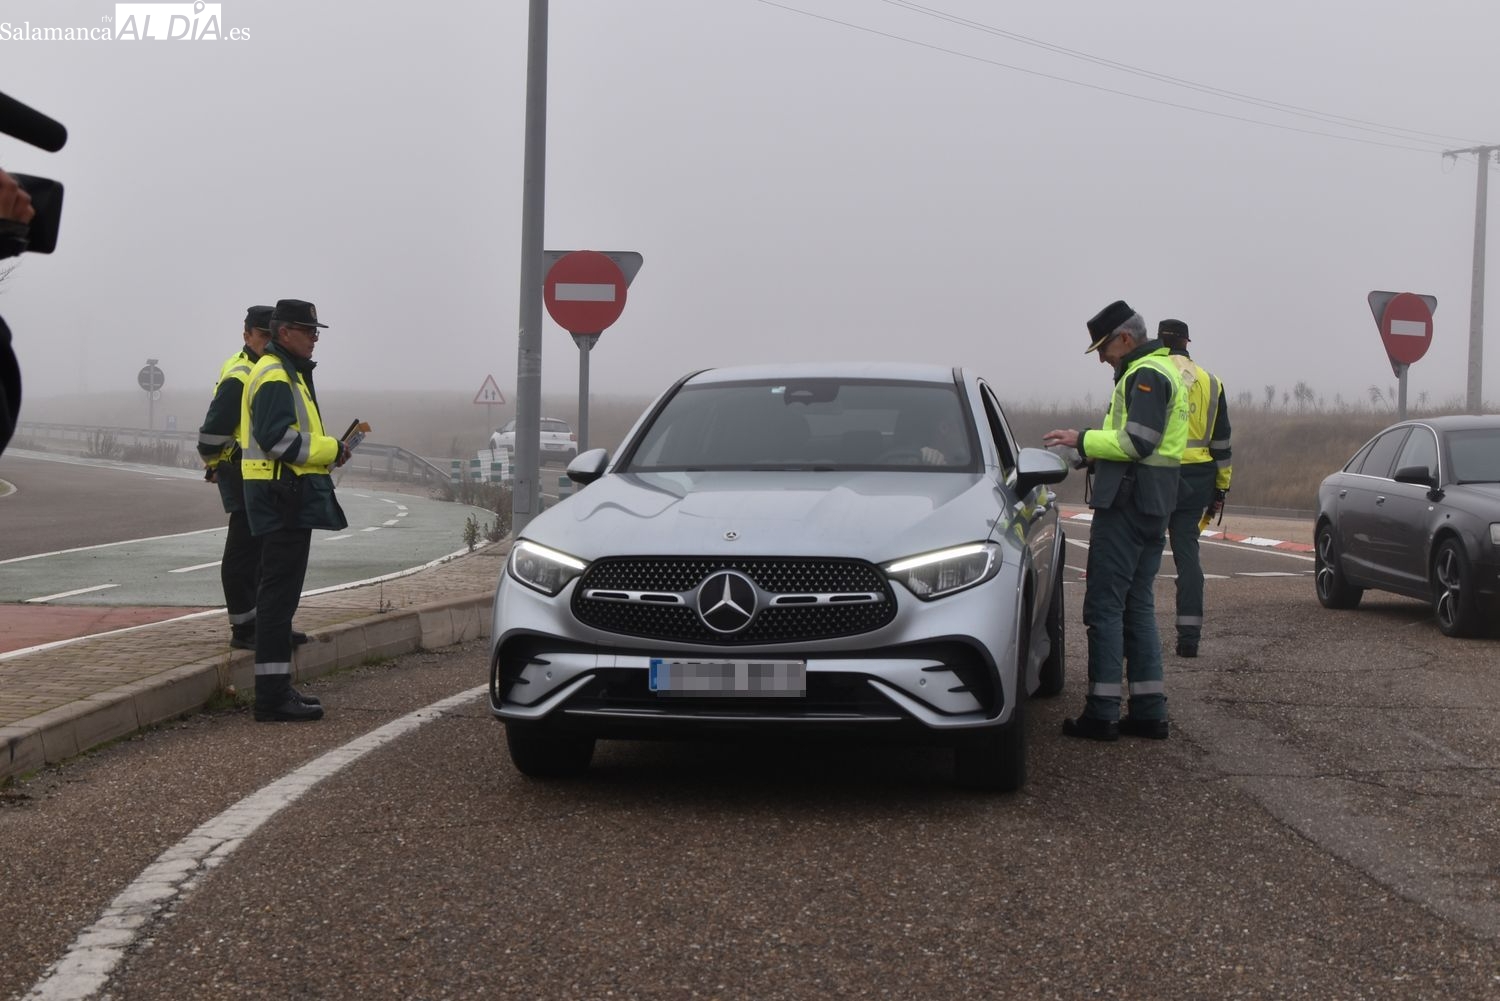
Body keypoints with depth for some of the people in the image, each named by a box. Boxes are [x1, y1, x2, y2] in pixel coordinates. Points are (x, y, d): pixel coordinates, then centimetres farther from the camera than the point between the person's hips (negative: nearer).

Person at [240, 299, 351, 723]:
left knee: (279, 593, 14)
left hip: (288, 498, 11)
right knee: (279, 594, -10)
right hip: (282, 496, -11)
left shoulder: (288, 374, 21)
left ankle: (277, 688, 21)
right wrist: (331, 450, -15)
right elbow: (278, 439, -23)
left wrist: (324, 451, 11)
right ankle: (273, 696, -10)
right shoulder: (274, 377, -14)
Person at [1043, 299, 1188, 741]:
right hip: (1152, 505, 10)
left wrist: (1083, 440, -11)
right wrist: (1092, 450, 14)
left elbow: (1136, 443, -22)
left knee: (1105, 606, -6)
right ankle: (1149, 710, 12)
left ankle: (1102, 713, -6)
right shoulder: (1164, 370, 20)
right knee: (1137, 605, 13)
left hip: (1127, 503, -10)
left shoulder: (1146, 375, -13)